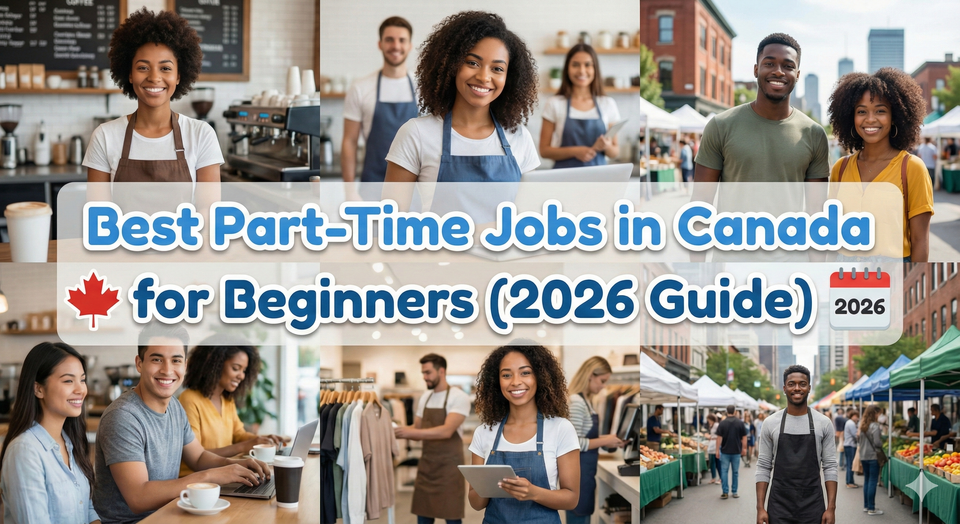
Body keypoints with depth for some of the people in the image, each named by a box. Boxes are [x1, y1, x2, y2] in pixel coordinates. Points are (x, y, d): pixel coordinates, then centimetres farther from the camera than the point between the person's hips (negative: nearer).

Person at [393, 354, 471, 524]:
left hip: (449, 466, -7)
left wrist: (411, 433, -28)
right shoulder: (424, 399, 11)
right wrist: (400, 430, -6)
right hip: (426, 465, 7)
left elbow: (446, 431, -23)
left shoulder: (458, 397, -12)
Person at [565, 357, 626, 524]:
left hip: (585, 472, 10)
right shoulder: (576, 402, -18)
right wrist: (604, 441, -17)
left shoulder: (586, 401, 13)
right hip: (577, 473, -10)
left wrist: (607, 440, 7)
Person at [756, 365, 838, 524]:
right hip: (779, 508, 0)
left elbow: (830, 467, 1)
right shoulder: (771, 423, 2)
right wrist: (760, 508, -4)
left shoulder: (824, 423, 2)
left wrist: (831, 508, -6)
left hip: (812, 508, 0)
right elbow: (763, 467, 3)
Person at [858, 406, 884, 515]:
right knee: (872, 482, -3)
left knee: (867, 480, 16)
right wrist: (882, 445, 1)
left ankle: (866, 506, 22)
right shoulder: (875, 426, -15)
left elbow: (858, 440, 14)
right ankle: (871, 508, -2)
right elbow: (877, 442, -18)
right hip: (873, 456, -8)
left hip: (863, 456, 8)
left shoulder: (862, 425, 9)